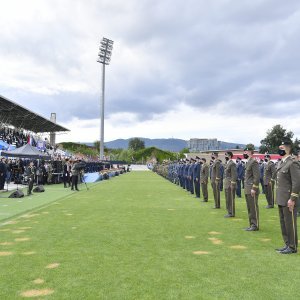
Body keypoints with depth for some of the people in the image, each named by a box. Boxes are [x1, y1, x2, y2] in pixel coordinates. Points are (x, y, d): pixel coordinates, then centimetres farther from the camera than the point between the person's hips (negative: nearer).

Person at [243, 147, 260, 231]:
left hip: (252, 190, -9)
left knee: (254, 208, -1)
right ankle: (251, 224, 21)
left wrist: (254, 189, -20)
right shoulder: (248, 162, 16)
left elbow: (257, 177, -19)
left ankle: (255, 225, 6)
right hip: (247, 190, 9)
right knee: (249, 208, 13)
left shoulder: (254, 162, -13)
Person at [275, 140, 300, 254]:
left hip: (288, 200, -9)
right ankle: (287, 244, 27)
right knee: (283, 223, 15)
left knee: (290, 223, 1)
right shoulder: (282, 163, 13)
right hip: (281, 200, 9)